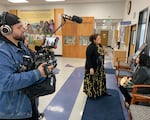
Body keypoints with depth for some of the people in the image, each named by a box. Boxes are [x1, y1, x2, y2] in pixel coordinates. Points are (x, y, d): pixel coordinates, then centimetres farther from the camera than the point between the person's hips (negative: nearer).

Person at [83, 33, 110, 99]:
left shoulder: (100, 46, 5)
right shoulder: (90, 47, -20)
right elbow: (88, 58, -22)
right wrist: (91, 68, -25)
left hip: (100, 67, 9)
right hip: (93, 67, -8)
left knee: (101, 79, 19)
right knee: (92, 80, 5)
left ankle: (102, 91, 37)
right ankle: (91, 93, 22)